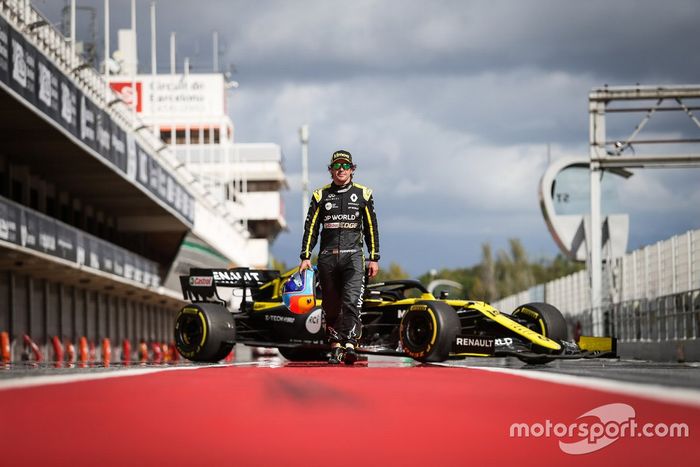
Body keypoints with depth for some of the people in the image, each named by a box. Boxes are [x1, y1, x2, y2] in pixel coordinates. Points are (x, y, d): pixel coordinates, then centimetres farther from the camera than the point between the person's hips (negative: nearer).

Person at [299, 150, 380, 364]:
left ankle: (350, 346, -26)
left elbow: (371, 228, 12)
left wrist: (374, 258, 7)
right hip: (327, 258, 2)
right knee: (331, 306, 4)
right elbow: (311, 228, 11)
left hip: (353, 256, -2)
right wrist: (305, 257, 3)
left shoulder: (363, 194, 10)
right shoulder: (321, 195, 12)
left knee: (351, 301, -18)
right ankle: (335, 347, 13)